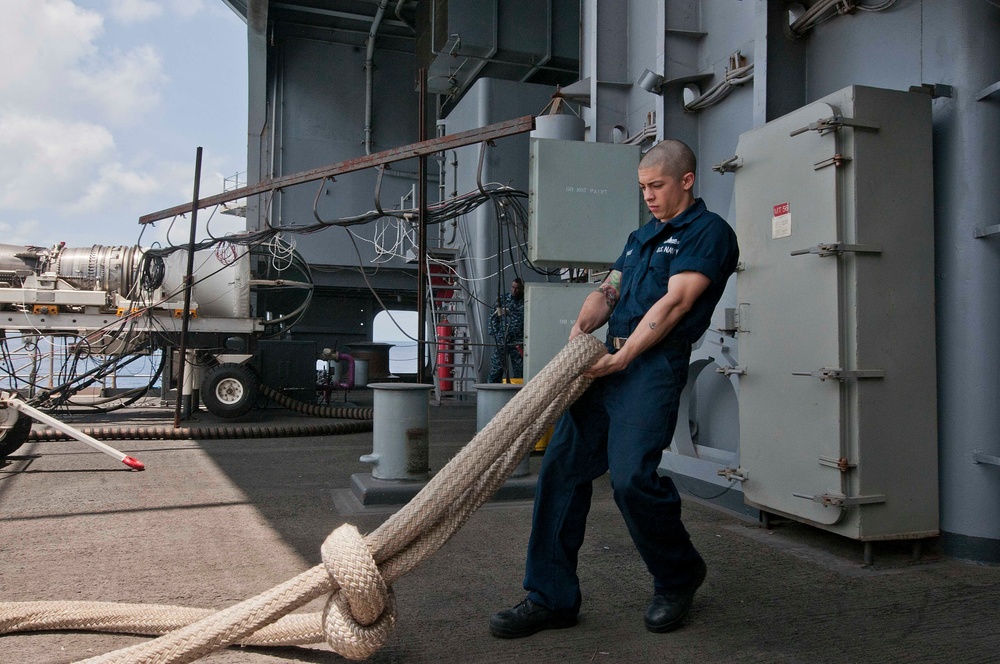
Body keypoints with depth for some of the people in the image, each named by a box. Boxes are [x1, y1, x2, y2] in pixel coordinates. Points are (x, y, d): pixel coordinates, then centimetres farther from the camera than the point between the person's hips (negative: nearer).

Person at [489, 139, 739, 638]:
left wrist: (621, 358, -17)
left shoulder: (709, 232, 0)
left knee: (631, 477, -18)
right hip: (607, 361, 8)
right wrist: (582, 325, -3)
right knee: (560, 467, -1)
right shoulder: (640, 237, 26)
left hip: (655, 363, -7)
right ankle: (551, 597, 8)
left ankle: (678, 577, 13)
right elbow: (608, 291, 19)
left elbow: (674, 302, -11)